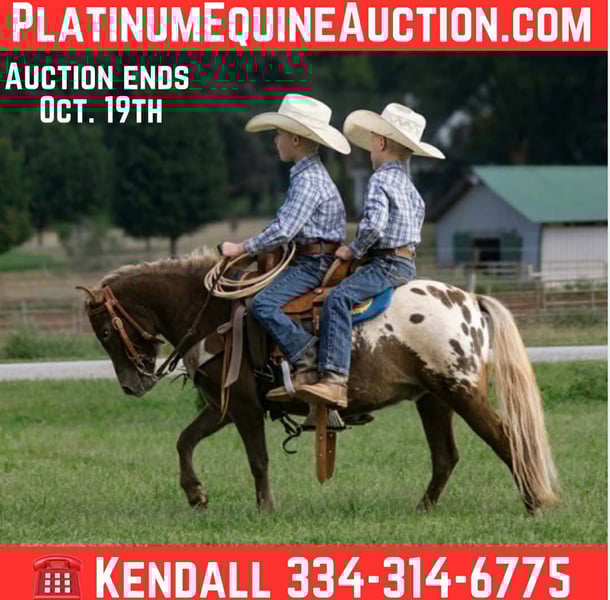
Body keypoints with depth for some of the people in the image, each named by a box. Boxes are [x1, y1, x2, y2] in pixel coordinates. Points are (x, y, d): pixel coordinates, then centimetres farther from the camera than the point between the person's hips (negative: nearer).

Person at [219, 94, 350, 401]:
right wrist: (249, 247, 15)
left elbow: (284, 230, -23)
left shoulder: (309, 179, -17)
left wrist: (243, 248, -14)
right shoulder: (309, 174, 16)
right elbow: (285, 222, 24)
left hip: (313, 262, -11)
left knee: (263, 304, -25)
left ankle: (308, 365, -26)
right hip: (307, 258, 11)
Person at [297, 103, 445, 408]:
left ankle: (334, 381, -45)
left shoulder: (380, 180, -11)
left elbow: (373, 225, -25)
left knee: (338, 298, -29)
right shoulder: (408, 185, 20)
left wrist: (353, 250, -9)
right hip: (406, 264, 11)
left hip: (386, 265, -11)